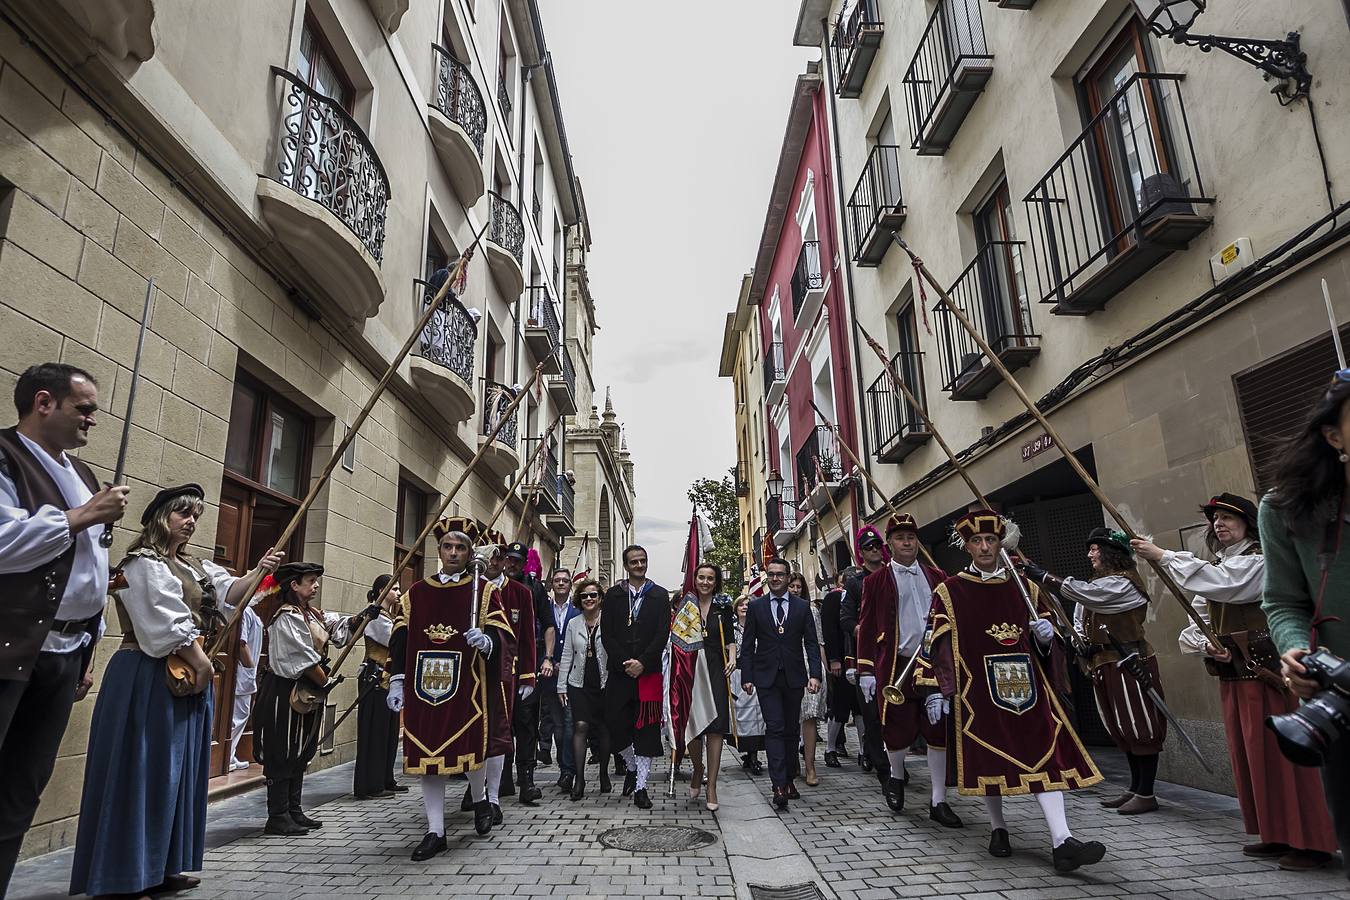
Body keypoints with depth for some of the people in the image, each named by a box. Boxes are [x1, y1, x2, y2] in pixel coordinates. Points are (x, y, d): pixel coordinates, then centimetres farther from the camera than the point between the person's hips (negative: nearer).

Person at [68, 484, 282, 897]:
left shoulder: (194, 566, 18)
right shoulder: (145, 564, -11)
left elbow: (227, 592, 7)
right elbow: (169, 624, -17)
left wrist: (258, 573, -11)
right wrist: (202, 664, -12)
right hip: (149, 679, -9)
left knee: (176, 771, 12)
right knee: (143, 773, -4)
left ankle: (160, 867, 21)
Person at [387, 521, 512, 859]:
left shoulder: (484, 590, 3)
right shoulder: (417, 593, 11)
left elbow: (500, 631, -2)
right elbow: (400, 638, 11)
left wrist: (487, 641, -24)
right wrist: (397, 680, 4)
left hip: (466, 685, -3)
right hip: (423, 684, 3)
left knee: (470, 746, 0)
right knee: (427, 752, 4)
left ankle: (480, 800, 33)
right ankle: (435, 832, 16)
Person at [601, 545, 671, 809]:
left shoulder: (660, 595, 5)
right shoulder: (613, 595, 7)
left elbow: (663, 634, -2)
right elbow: (607, 634, 2)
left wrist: (642, 663, -12)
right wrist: (625, 663, -9)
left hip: (649, 671, -1)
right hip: (619, 672, 1)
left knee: (647, 728, 1)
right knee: (615, 723, 0)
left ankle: (640, 787, 10)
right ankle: (632, 767, 28)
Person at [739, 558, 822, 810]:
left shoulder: (802, 606, 5)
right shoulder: (756, 606, 4)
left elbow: (812, 643, 3)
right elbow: (748, 645, 4)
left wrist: (814, 674, -8)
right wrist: (746, 676, -3)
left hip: (794, 676, 2)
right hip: (766, 677, -1)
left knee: (791, 730, 9)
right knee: (774, 729, -9)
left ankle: (788, 778, 22)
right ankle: (779, 785, -10)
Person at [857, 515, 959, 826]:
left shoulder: (937, 577, 10)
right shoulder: (875, 581, 1)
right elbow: (866, 628, -1)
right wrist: (866, 672, -5)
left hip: (935, 665, 3)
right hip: (896, 668, -3)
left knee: (939, 732, 4)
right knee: (899, 730, 4)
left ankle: (938, 801, 15)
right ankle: (895, 777, 34)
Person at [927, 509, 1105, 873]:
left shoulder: (1025, 589, 11)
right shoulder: (949, 592, 0)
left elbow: (1043, 645, 19)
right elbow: (939, 645, -2)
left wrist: (1046, 637, -4)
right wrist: (936, 690, -9)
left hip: (1025, 685, 3)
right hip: (978, 690, -2)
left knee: (1046, 753, -7)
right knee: (987, 757, 4)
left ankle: (1062, 841, -8)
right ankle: (998, 829, 23)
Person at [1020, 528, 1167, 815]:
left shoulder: (1123, 584, -14)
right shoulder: (1099, 584, 16)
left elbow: (1080, 592, -27)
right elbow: (1079, 621, 18)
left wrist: (1040, 575, -27)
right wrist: (1081, 644, -1)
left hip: (1130, 663, -10)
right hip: (1105, 665, 10)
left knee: (1140, 727, -2)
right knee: (1122, 729, 15)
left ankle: (1146, 794, 5)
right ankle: (1135, 789, 24)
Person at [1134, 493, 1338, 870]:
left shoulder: (1259, 560, -7)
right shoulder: (1218, 566, 17)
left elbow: (1222, 583, -27)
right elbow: (1197, 620, 11)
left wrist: (1162, 555, -28)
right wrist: (1205, 644, -10)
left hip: (1264, 666, -8)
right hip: (1231, 670, 8)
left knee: (1275, 750, -6)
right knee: (1245, 753, 10)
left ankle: (1310, 842, 4)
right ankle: (1276, 836, 20)